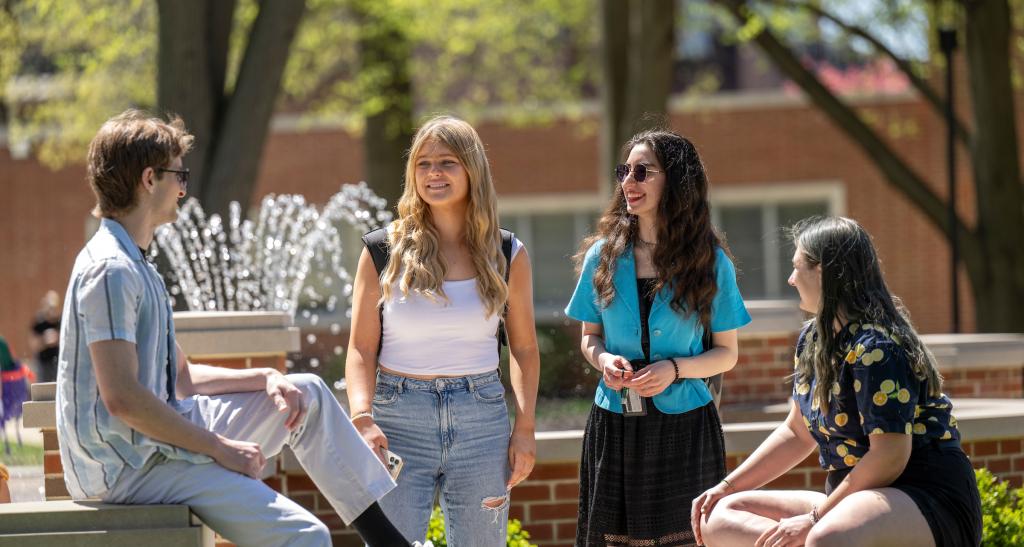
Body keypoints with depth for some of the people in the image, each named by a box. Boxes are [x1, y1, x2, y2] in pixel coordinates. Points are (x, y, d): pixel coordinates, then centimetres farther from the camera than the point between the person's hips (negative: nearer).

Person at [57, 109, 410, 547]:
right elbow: (122, 398, -25)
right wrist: (221, 449, -19)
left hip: (159, 434, 11)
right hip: (128, 467, -11)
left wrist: (266, 378, 5)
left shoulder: (134, 266, 17)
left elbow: (181, 377, 20)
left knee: (309, 395, 18)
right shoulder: (110, 270, -18)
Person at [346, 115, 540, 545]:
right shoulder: (385, 251, 1)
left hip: (481, 418, 2)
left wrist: (525, 427, 2)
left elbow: (524, 349, 12)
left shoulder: (507, 255, 6)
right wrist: (362, 419, -16)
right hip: (398, 420, -1)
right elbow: (361, 349, 0)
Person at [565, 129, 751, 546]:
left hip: (684, 427, -2)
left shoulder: (710, 262, -1)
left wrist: (675, 369, -15)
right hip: (614, 427, 2)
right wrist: (603, 359, -10)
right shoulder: (603, 256, 4)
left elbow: (727, 353, 3)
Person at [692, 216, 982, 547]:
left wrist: (814, 519, -19)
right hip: (852, 499, 11)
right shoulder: (813, 340, 12)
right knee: (720, 519, -1)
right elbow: (797, 433, 21)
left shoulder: (875, 348, -17)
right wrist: (726, 487, 12)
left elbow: (890, 456, -23)